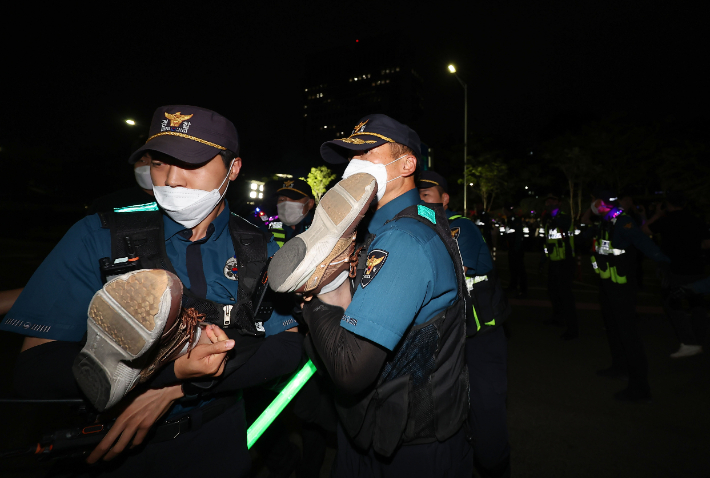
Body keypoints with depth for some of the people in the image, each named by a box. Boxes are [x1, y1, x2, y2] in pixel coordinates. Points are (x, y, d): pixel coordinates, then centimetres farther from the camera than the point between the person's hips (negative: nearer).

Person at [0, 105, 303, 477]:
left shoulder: (261, 251, -9)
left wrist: (180, 387, -23)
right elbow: (34, 368, -17)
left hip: (216, 444, 2)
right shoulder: (97, 237, -12)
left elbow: (289, 347, -14)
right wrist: (171, 369, -31)